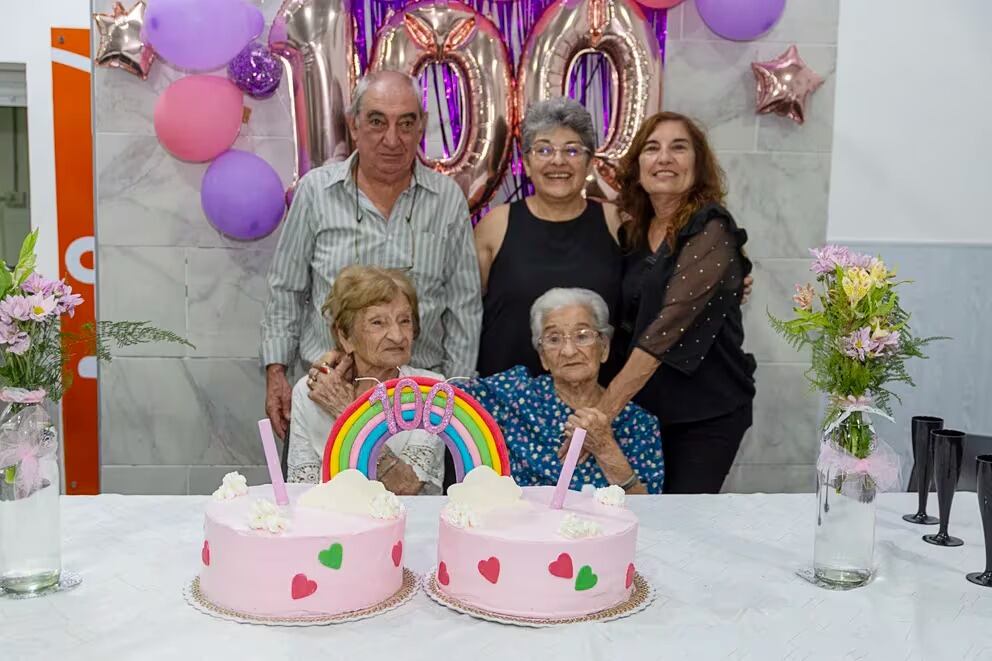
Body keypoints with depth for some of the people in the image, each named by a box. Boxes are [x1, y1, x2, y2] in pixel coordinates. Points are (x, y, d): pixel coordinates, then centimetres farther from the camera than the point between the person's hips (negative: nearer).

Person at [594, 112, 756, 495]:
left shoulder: (712, 230, -14)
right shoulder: (632, 233, 6)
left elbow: (669, 326, -23)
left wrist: (604, 411, -27)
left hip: (706, 414, -5)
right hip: (642, 403, 6)